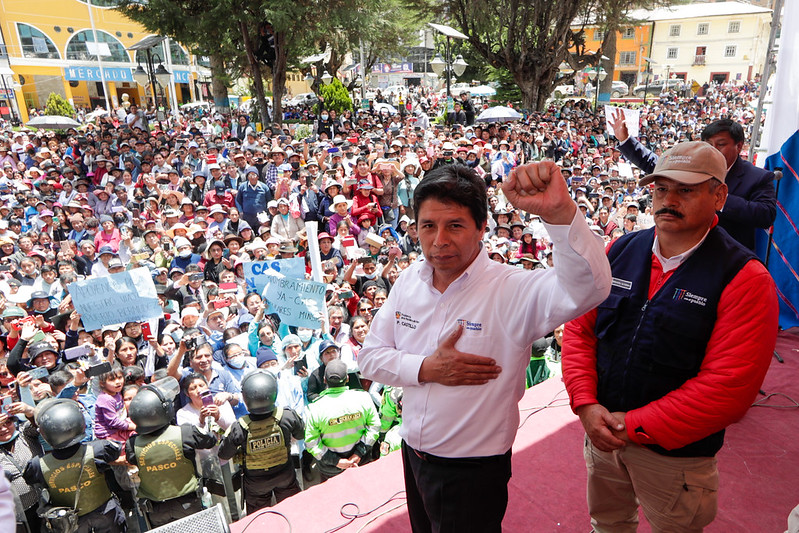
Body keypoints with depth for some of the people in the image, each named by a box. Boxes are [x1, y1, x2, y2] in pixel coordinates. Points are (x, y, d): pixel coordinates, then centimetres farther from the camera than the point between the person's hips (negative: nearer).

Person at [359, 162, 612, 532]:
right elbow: (369, 356, -2)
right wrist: (426, 369, -19)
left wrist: (560, 211, -55)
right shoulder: (409, 280, -5)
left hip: (473, 473, -5)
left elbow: (589, 286, -40)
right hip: (412, 456, 6)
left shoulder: (511, 290, -23)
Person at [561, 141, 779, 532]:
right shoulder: (622, 251, -3)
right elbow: (580, 328, -2)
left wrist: (637, 426, -20)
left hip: (676, 452, -3)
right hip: (604, 432, 4)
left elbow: (729, 386, -21)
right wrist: (585, 404, -13)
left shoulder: (744, 278, -15)